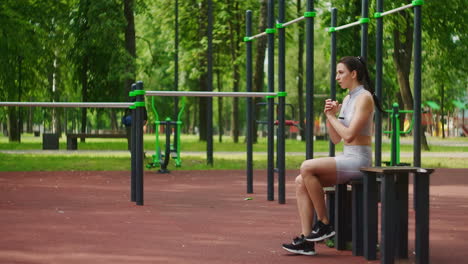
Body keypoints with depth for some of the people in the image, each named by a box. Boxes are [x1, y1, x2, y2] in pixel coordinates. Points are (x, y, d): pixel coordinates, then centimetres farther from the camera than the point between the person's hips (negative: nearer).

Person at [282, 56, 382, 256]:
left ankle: (324, 223, -11)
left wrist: (332, 116, -6)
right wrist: (328, 115, 0)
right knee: (301, 181, -8)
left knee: (307, 168, -24)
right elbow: (335, 139, 16)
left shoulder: (364, 97, -11)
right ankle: (306, 239, -13)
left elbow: (349, 135, -20)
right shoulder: (347, 99, 17)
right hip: (347, 159, 9)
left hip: (359, 160, -9)